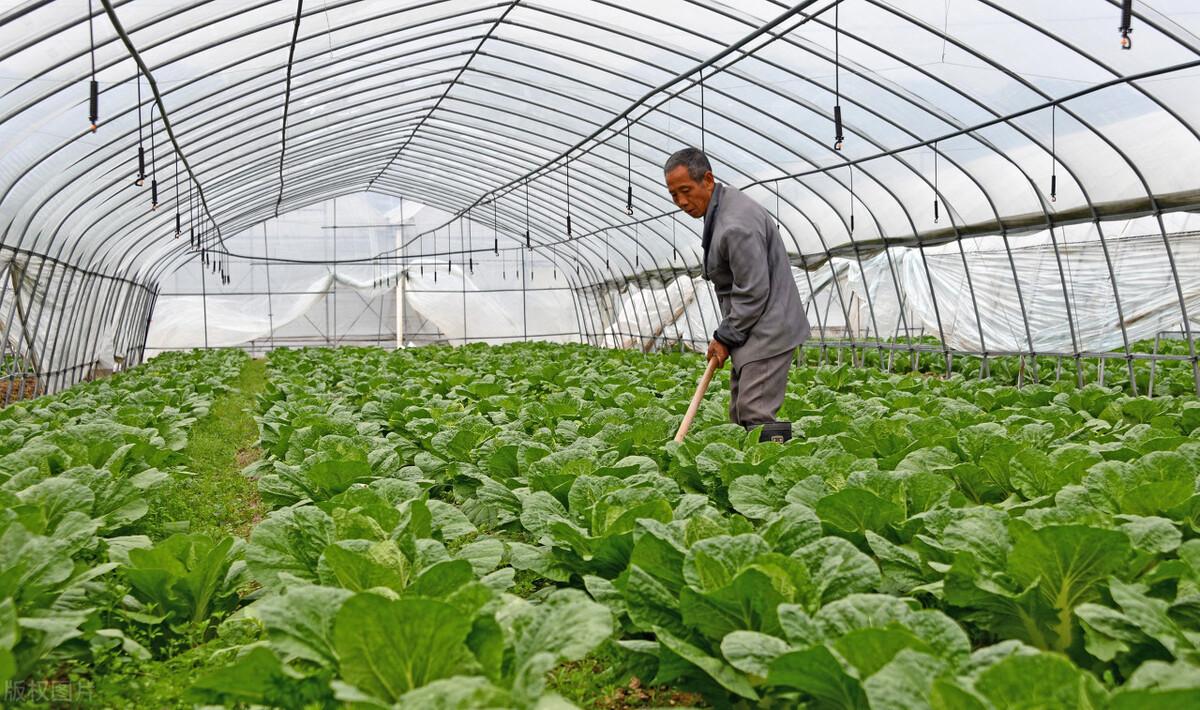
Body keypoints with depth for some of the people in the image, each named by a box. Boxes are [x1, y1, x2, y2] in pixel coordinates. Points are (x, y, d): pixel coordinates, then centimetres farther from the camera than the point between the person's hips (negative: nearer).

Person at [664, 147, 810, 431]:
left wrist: (725, 337, -12)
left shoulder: (736, 225, -24)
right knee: (739, 416, 12)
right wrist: (726, 334, 15)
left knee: (755, 416, -14)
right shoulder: (723, 205, 10)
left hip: (767, 330, -11)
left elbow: (753, 293, -23)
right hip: (753, 331, 11)